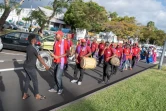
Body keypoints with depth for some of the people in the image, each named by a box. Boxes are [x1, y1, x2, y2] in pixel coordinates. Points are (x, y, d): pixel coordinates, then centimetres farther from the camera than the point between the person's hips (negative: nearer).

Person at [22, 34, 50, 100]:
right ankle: (37, 95, 19)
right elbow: (40, 58, -17)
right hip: (31, 67, -9)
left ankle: (25, 95, 26)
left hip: (27, 66, 9)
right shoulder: (34, 48, -21)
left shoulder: (28, 47, 6)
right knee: (35, 81, 5)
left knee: (27, 80, 17)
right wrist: (46, 66, -11)